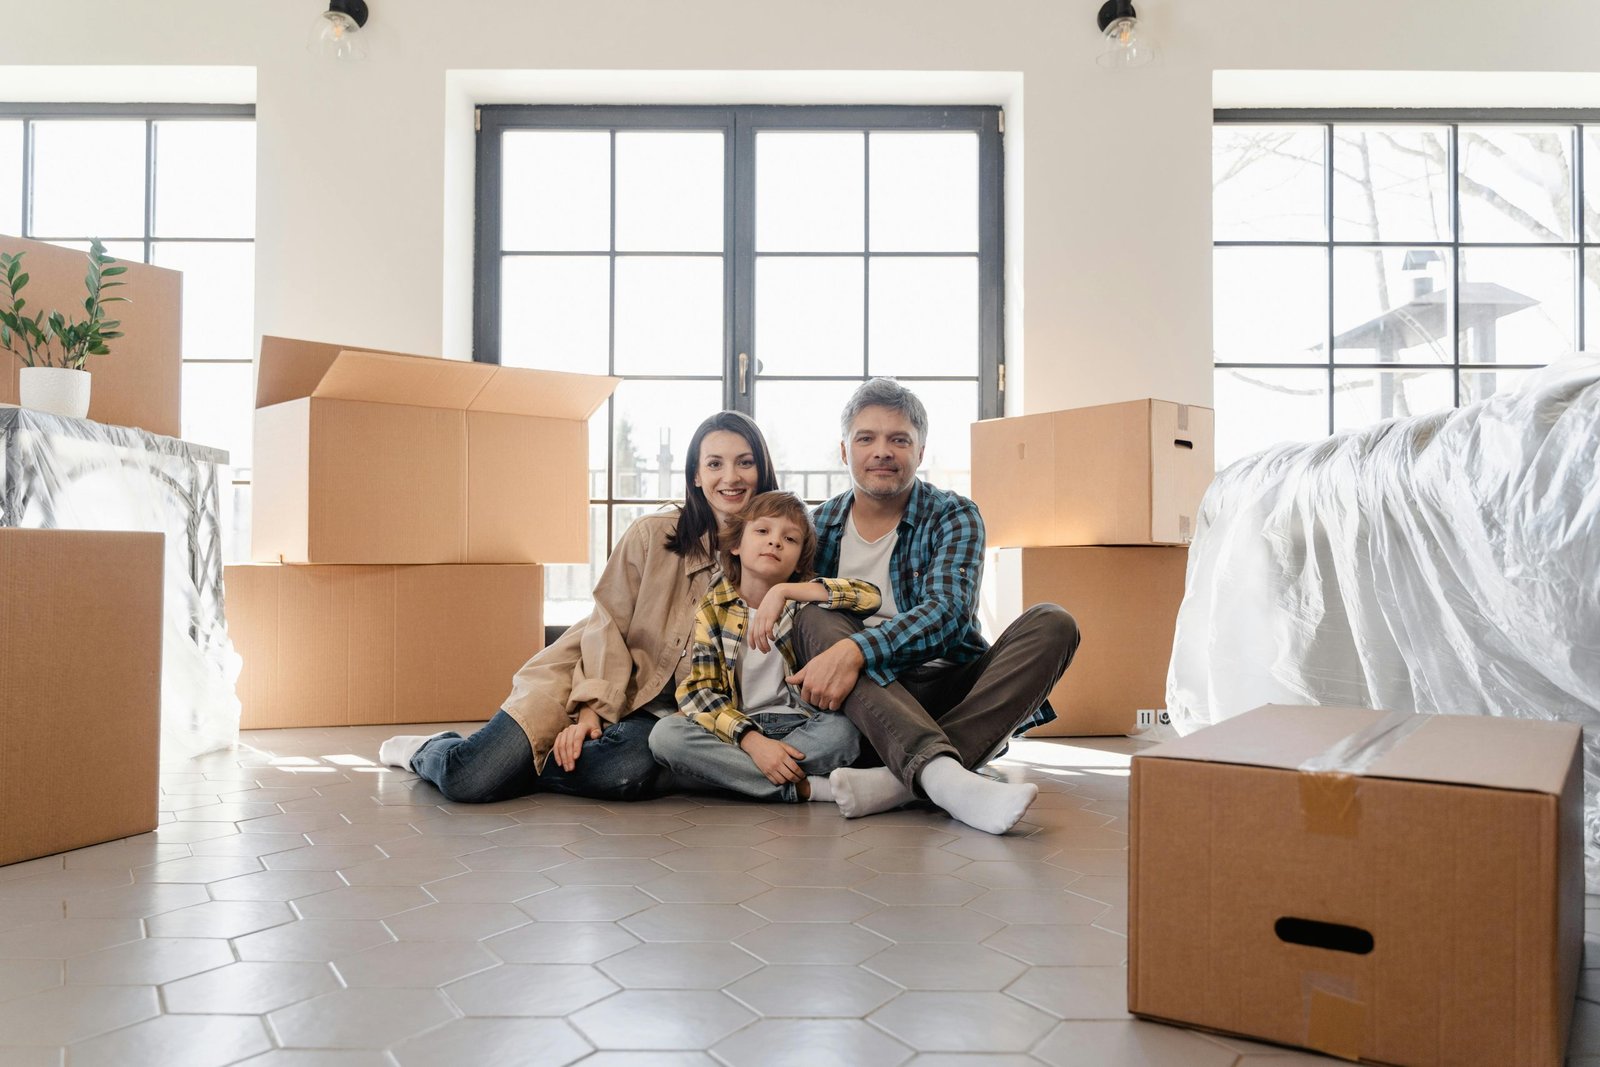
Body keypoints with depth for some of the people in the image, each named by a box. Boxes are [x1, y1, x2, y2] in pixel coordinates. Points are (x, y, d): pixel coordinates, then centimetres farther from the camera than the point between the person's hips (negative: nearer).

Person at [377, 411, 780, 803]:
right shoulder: (653, 534, -4)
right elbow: (607, 624, -6)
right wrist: (594, 708, -16)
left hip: (658, 711, 2)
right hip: (593, 676, -1)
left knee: (630, 772, -34)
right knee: (470, 780, -19)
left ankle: (512, 762, -5)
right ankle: (428, 749, 18)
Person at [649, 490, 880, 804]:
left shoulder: (803, 598, 1)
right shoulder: (713, 609, 1)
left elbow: (871, 596, -16)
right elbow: (698, 690, -7)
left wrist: (783, 592, -23)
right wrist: (752, 741, -24)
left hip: (802, 725, -1)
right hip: (739, 727, 1)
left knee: (843, 732, -32)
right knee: (664, 733, -26)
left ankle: (730, 771, -16)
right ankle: (802, 787, -24)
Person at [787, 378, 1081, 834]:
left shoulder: (953, 516, 0)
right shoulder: (820, 526, 9)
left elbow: (948, 612, -18)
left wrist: (855, 649, -33)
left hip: (946, 695, 0)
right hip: (858, 705, 1)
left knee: (1051, 624, -21)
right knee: (815, 620, -26)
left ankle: (901, 779, -40)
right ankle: (943, 774, -49)